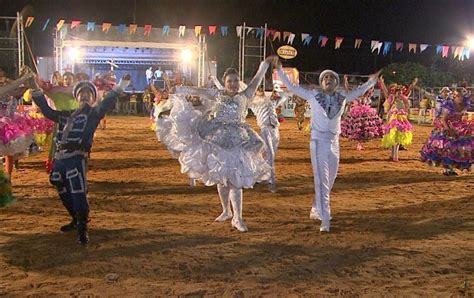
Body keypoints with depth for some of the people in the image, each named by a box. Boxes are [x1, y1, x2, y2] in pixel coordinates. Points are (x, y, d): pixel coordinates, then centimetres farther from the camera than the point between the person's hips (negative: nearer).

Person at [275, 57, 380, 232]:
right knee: (321, 182, -9)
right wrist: (279, 70, -5)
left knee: (329, 182, 13)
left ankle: (316, 211, 31)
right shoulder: (313, 95, -3)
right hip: (318, 142, -5)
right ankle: (325, 220, -9)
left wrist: (372, 80, 21)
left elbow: (359, 91, 23)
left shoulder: (342, 97, 6)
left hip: (334, 143, 5)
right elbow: (291, 87, 0)